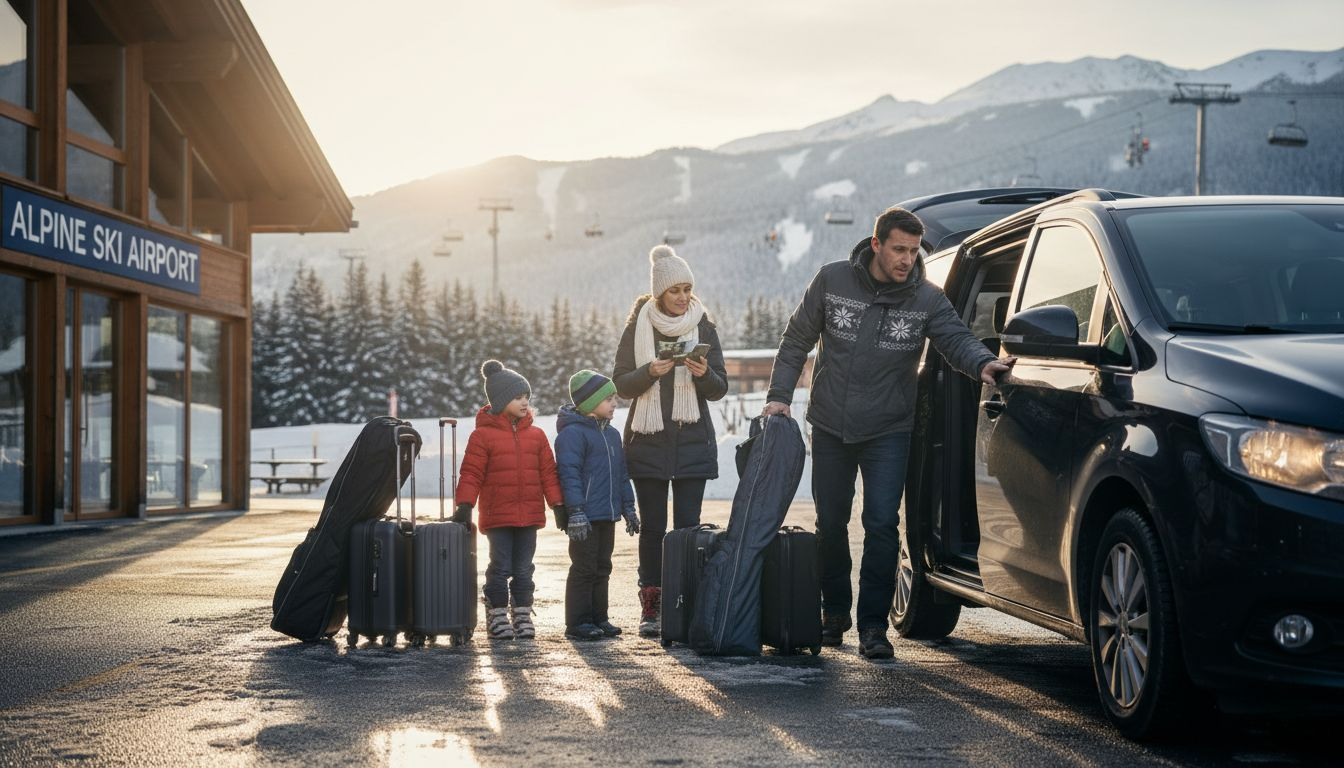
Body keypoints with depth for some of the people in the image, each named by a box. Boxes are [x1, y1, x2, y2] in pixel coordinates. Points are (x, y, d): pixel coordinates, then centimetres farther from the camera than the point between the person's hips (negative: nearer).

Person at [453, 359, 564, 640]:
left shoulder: (536, 435, 9)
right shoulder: (483, 435, -3)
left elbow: (548, 472, 10)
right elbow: (471, 474, -5)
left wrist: (558, 504, 4)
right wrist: (464, 506, -12)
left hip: (529, 516, 4)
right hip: (497, 517, -4)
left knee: (523, 569, 9)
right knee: (500, 568, -1)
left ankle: (523, 617, 17)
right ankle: (497, 617, 9)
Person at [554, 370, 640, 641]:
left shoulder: (611, 433, 16)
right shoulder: (572, 433, -12)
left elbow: (621, 474, 22)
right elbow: (569, 475, -17)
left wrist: (628, 508, 19)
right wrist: (576, 512, -22)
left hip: (607, 516, 9)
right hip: (585, 517, -9)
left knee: (602, 568, 13)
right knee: (584, 569, -5)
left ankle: (599, 618, 20)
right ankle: (577, 623, 0)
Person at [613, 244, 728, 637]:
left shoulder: (703, 326, 5)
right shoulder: (639, 326, 3)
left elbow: (720, 388, 4)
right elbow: (621, 383, 1)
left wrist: (704, 375, -17)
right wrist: (650, 372, -18)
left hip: (692, 442, 0)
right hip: (648, 441, 0)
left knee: (687, 526, -3)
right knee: (652, 526, 2)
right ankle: (651, 607, 6)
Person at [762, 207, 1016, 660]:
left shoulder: (927, 299, -5)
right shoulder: (832, 281, -4)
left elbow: (957, 338, -17)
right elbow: (797, 340, 4)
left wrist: (982, 363, -40)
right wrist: (779, 394, -2)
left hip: (888, 431, -1)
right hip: (829, 427, 1)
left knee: (882, 524, -11)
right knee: (830, 524, 11)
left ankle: (873, 624, -3)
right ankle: (834, 612, 30)